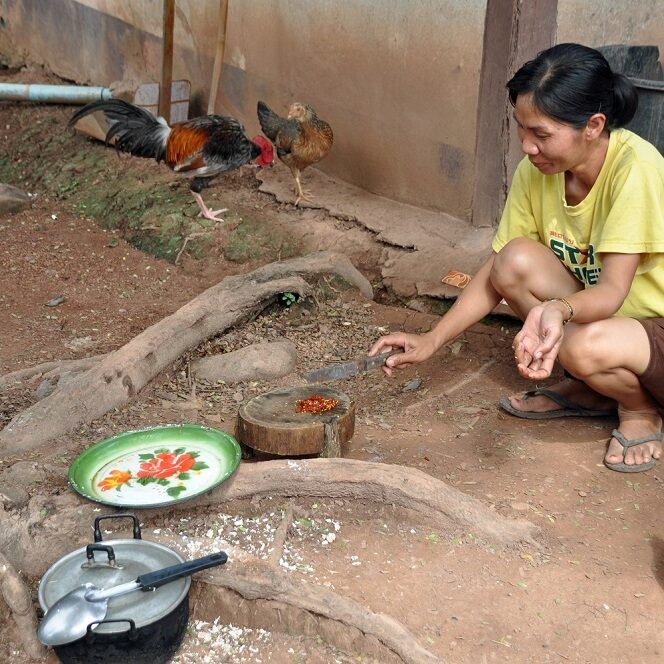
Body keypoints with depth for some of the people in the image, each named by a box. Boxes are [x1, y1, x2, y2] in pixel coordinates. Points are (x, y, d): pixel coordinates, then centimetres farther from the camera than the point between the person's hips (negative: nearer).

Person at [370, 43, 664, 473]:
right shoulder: (535, 171, -10)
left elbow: (611, 291, -34)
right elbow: (497, 273, -6)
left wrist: (558, 310, -56)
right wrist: (432, 341, -15)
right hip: (593, 311, 6)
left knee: (587, 347, -38)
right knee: (515, 260, -20)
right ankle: (588, 390, 1)